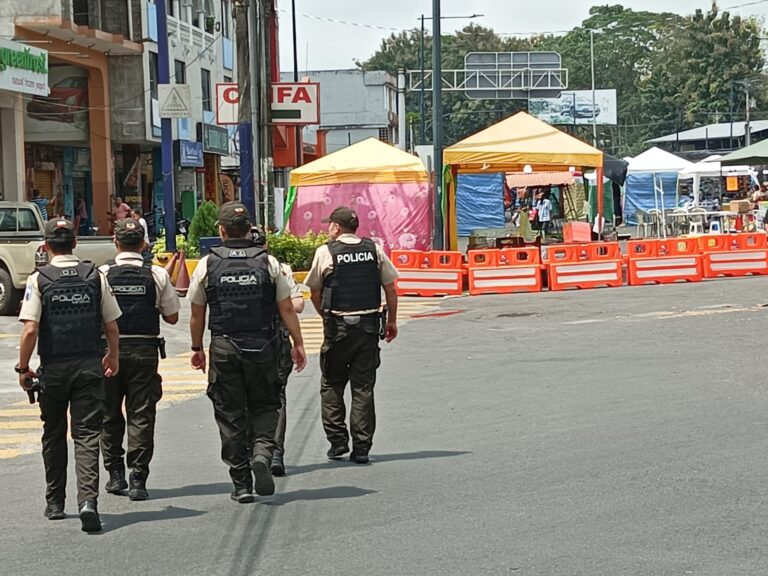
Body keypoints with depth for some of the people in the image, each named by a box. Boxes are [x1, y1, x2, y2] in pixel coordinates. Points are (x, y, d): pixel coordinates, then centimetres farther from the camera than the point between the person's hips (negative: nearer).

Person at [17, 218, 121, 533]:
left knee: (54, 435, 15)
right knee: (87, 435, 0)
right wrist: (113, 357, 21)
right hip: (89, 366, 1)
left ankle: (55, 503, 25)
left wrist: (23, 368, 0)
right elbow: (111, 326, 3)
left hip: (53, 368, 0)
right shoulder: (95, 276, -1)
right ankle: (88, 499, -18)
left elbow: (30, 330, -12)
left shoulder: (39, 279, -7)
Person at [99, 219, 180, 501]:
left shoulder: (102, 274, -5)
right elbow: (172, 316, 2)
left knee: (110, 414, 14)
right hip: (145, 349, 0)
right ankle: (138, 479, -2)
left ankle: (116, 474, 18)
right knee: (141, 415, 3)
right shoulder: (158, 275, -2)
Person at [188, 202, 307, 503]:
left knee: (230, 414, 6)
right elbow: (287, 309, -1)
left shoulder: (207, 265, -1)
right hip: (262, 348, 0)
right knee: (264, 407, 15)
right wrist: (298, 344, 7)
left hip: (224, 349, 0)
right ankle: (262, 453, -13)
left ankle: (242, 483, 7)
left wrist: (197, 349, 15)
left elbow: (197, 314, 4)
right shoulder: (268, 262, -1)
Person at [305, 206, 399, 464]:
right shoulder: (374, 249, 4)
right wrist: (392, 321, 15)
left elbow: (315, 292, 2)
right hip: (369, 326, 3)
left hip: (338, 327, -3)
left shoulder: (325, 252, -4)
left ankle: (337, 439, 6)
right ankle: (361, 447, 3)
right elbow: (390, 289, 6)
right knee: (363, 387, 5)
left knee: (332, 385, 12)